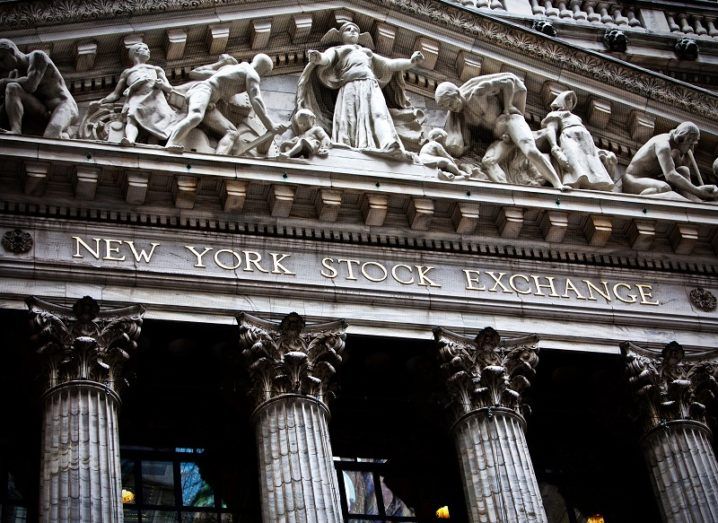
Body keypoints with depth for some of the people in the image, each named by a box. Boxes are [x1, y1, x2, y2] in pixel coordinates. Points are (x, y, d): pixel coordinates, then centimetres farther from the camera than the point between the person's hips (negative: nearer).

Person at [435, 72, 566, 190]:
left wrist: (507, 108, -3)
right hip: (501, 138, 5)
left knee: (530, 151, -33)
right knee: (487, 162, -26)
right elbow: (465, 147, 8)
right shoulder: (459, 116, 6)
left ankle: (558, 186, -37)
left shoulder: (477, 92, -11)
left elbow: (508, 80, -7)